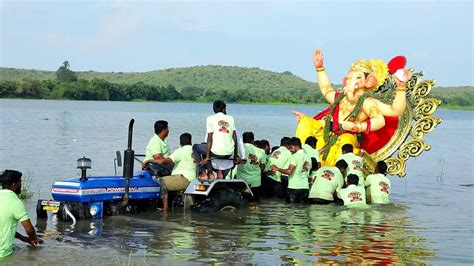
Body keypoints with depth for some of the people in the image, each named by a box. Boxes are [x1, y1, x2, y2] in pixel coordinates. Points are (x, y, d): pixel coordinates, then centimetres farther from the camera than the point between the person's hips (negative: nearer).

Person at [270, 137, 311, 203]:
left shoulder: (295, 156, -9)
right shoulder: (308, 157, 14)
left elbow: (289, 171, -17)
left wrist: (277, 168, -7)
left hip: (294, 187, -7)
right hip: (305, 187, 7)